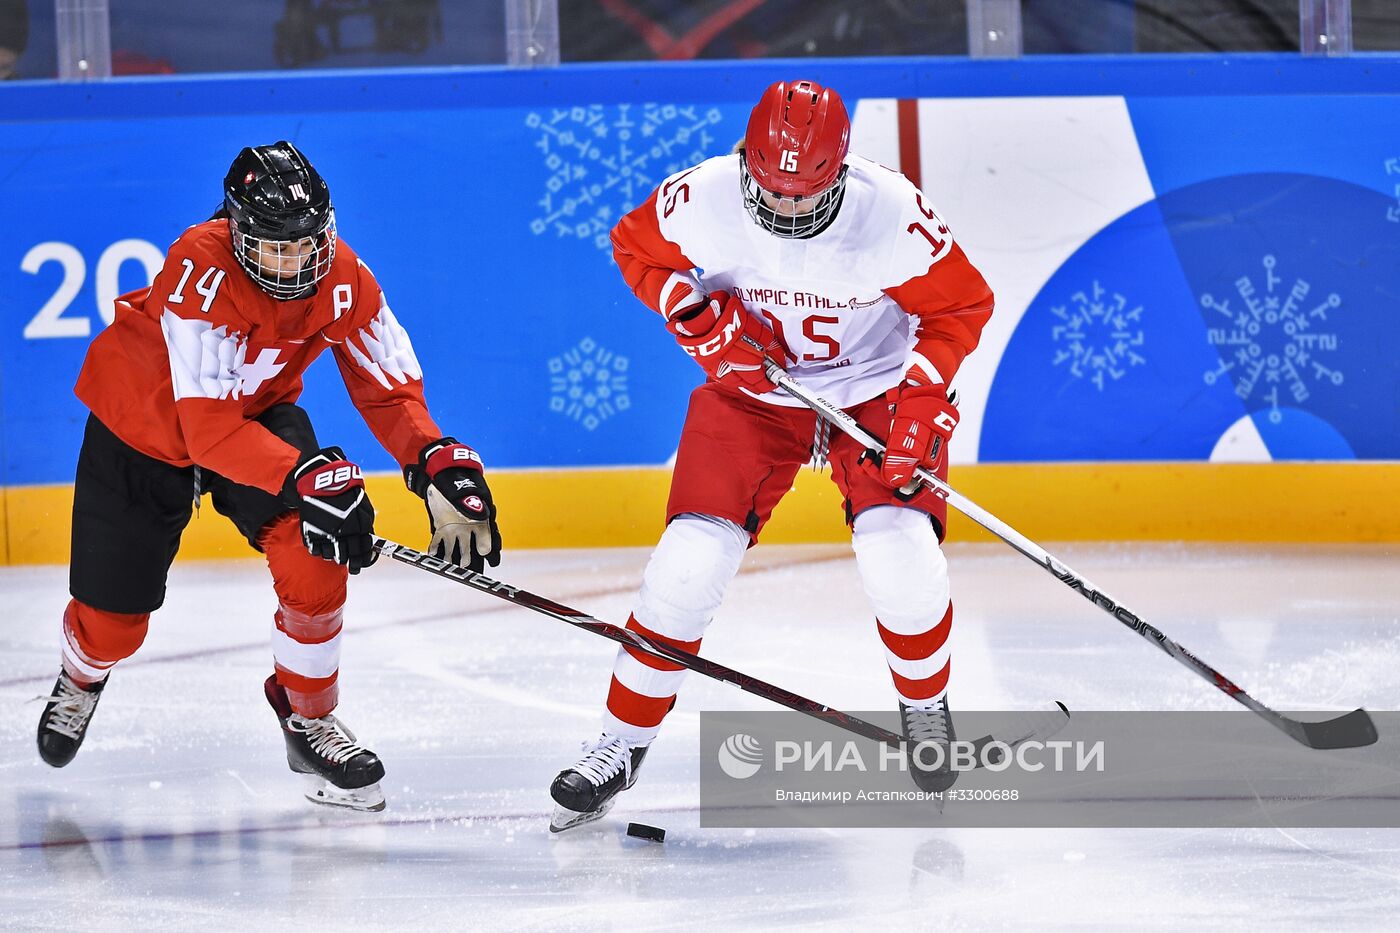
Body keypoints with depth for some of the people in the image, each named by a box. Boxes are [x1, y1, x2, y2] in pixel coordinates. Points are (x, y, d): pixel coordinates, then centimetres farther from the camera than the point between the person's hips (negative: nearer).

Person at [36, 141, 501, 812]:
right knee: (112, 622, 4)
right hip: (143, 425, -3)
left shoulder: (342, 278, -23)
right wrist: (310, 479, -50)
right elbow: (208, 429, -41)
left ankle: (308, 718, 1)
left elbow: (388, 387, -14)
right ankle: (81, 678, 44)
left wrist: (442, 469, -32)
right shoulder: (202, 271, -38)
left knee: (314, 558, -23)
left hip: (259, 411, 3)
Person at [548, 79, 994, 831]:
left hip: (875, 387, -1)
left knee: (901, 557, -21)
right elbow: (635, 248, -2)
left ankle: (925, 708, 11)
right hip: (749, 387, 2)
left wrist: (920, 403, -23)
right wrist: (696, 317, -18)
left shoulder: (893, 213, -28)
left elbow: (960, 305, -13)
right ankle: (622, 742, 8)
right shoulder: (703, 199, -23)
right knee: (688, 564, -10)